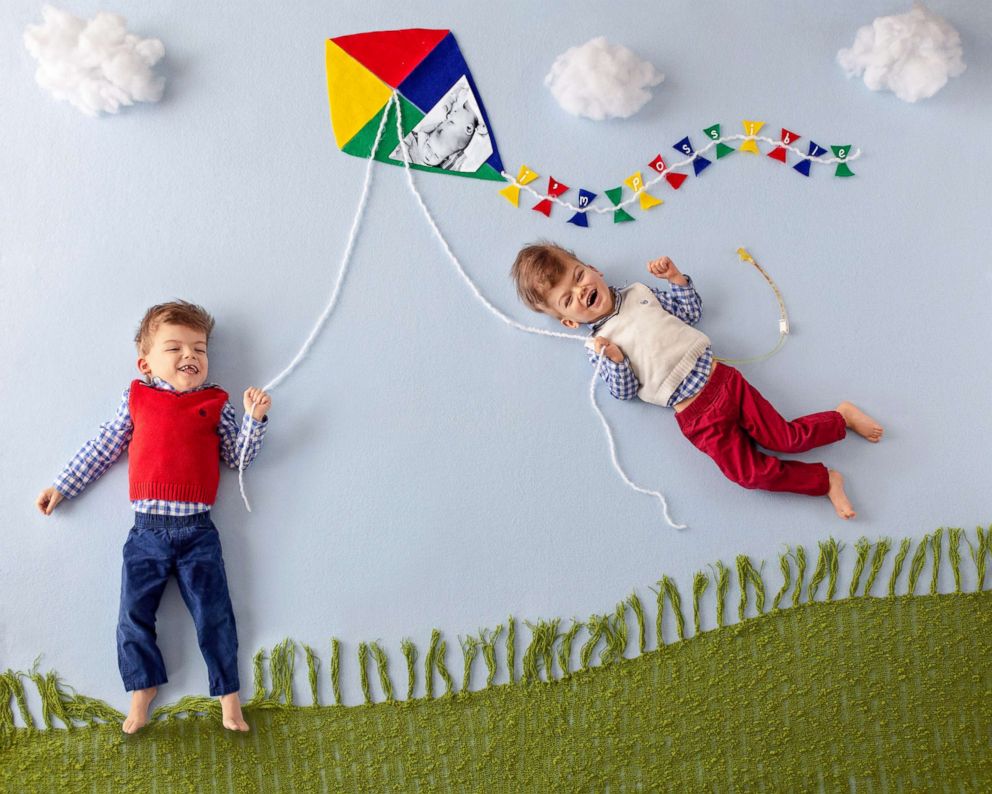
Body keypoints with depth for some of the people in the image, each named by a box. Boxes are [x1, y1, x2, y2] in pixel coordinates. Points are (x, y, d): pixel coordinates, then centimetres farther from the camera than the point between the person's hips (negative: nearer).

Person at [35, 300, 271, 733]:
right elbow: (102, 448, 13)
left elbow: (239, 456, 6)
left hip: (198, 531, -1)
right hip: (147, 531, 1)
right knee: (134, 616, 6)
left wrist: (254, 418, -9)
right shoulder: (136, 399, 6)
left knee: (214, 616, 2)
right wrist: (61, 486, 14)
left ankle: (228, 696, 16)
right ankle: (141, 696, 23)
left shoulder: (216, 404, 4)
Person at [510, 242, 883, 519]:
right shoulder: (598, 347, 2)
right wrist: (613, 358, -19)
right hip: (696, 418, -2)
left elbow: (692, 311, 19)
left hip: (721, 379, 2)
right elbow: (626, 392, -3)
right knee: (751, 473, -13)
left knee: (785, 438, -5)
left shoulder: (639, 293, 12)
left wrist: (674, 276, 6)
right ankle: (825, 481, 2)